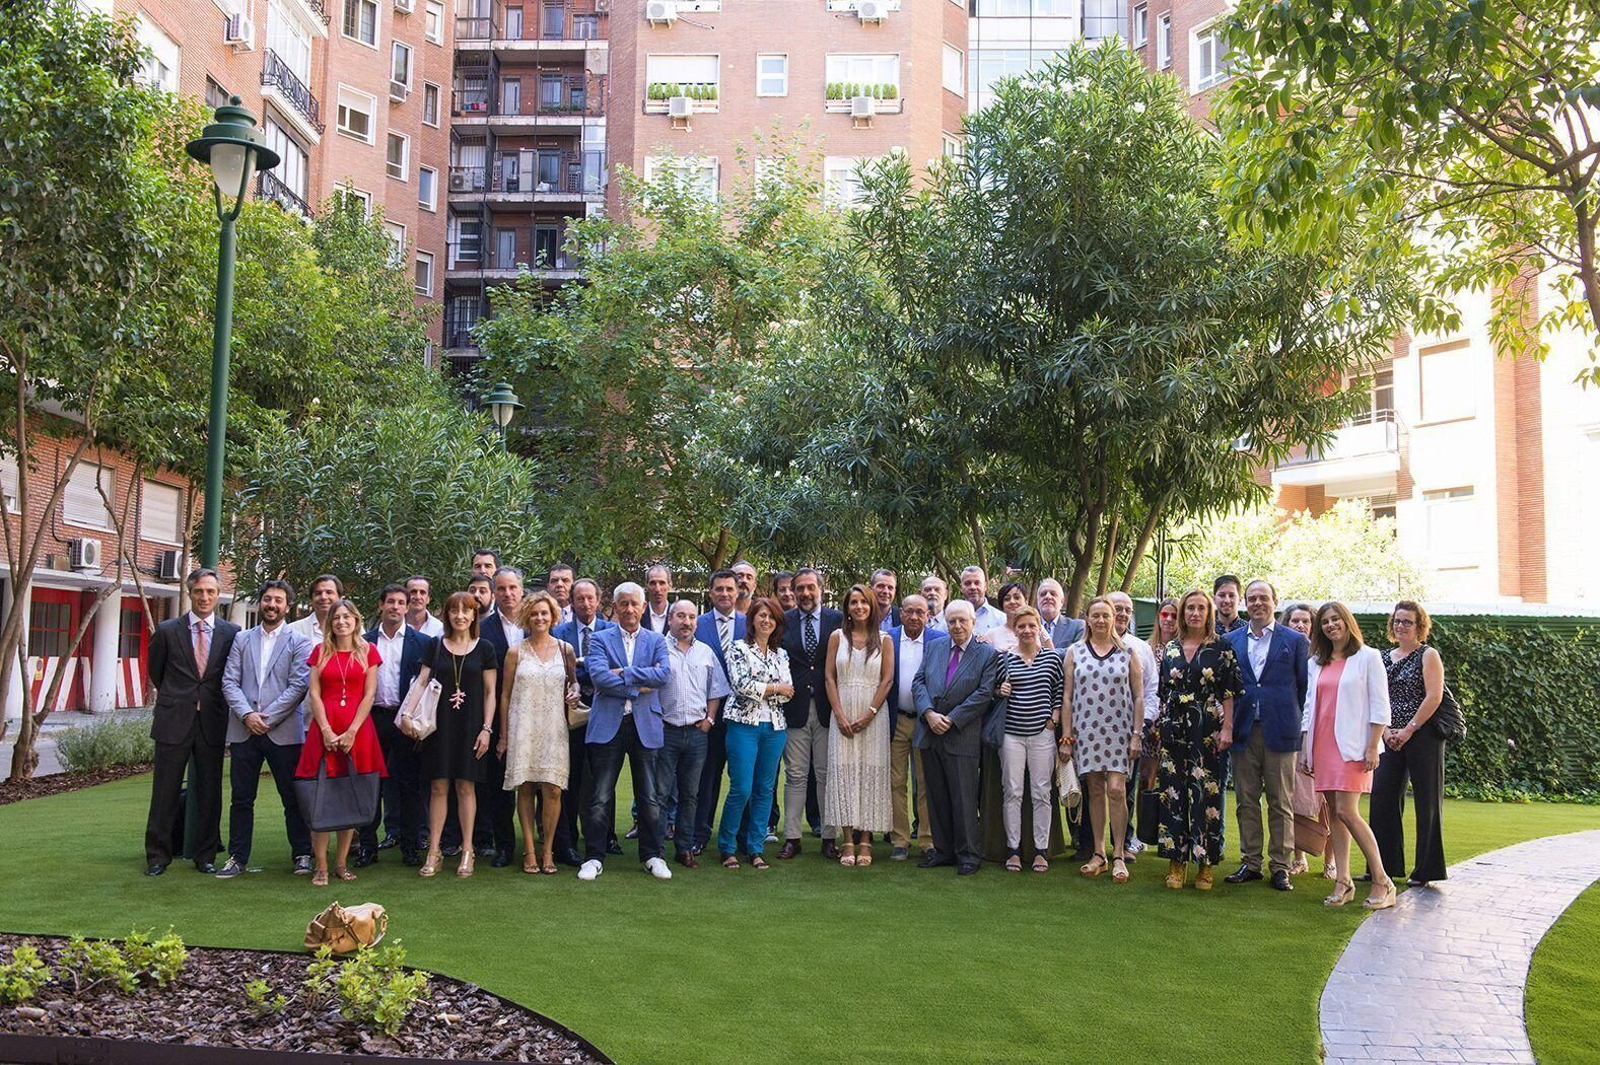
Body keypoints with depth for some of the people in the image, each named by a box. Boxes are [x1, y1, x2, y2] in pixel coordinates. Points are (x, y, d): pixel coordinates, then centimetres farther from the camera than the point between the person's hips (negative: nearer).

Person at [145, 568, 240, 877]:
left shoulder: (231, 633, 2)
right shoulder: (167, 630, 1)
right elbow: (156, 671, 15)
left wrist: (212, 700, 10)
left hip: (213, 723, 1)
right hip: (174, 722, -1)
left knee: (210, 793, 7)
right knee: (165, 793, 4)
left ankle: (206, 855, 18)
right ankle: (158, 856, 16)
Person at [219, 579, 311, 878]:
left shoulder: (298, 643, 2)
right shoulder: (241, 639, 12)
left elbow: (299, 685, -7)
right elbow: (229, 682, 5)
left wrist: (267, 718, -12)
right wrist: (246, 714, -10)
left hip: (284, 730, -3)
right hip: (244, 729, 3)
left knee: (292, 797, 3)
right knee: (241, 798, 8)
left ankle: (302, 854, 13)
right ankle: (238, 857, 17)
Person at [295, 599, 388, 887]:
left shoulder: (368, 651, 7)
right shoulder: (320, 651, 10)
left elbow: (369, 695, 1)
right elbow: (314, 694, 3)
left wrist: (352, 731, -9)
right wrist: (326, 730, -9)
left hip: (358, 730, 0)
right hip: (324, 729, 0)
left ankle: (341, 863, 11)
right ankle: (320, 866, 0)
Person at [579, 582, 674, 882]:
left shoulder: (656, 640, 10)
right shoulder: (600, 639, 5)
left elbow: (665, 673, -9)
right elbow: (598, 675, -11)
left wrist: (623, 673, -13)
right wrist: (638, 688, -12)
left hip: (645, 725, 1)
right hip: (608, 724, -1)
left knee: (649, 797, 8)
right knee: (600, 798, 2)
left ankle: (652, 856, 19)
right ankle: (594, 857, 12)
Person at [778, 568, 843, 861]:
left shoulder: (838, 620, 3)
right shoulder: (783, 622, 4)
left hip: (828, 708, 0)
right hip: (795, 708, 0)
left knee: (828, 775, 6)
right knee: (795, 776, 5)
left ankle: (829, 838, 14)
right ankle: (791, 838, 12)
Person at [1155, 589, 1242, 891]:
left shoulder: (1222, 648, 2)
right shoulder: (1169, 650, 11)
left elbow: (1229, 693, -2)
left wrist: (1227, 729, -10)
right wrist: (1159, 728, 8)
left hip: (1208, 730, -3)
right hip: (1174, 729, 3)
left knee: (1206, 794, -3)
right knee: (1173, 792, 3)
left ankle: (1205, 864, 7)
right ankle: (1176, 861, 11)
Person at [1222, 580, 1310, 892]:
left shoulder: (1295, 641, 4)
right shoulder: (1230, 641, 10)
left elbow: (1304, 687, 5)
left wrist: (1295, 723, 1)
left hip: (1280, 732, -2)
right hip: (1242, 732, 2)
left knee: (1281, 803, 3)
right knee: (1246, 802, 7)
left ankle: (1281, 866, 11)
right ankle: (1250, 863, 16)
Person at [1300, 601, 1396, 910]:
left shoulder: (1367, 657, 0)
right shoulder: (1317, 663, 16)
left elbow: (1380, 706, -4)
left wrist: (1373, 748, -11)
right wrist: (1304, 749, 12)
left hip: (1352, 746, -5)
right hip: (1322, 745, 6)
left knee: (1347, 812, -13)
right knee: (1335, 813, 5)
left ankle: (1382, 881, -3)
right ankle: (1343, 881, 10)